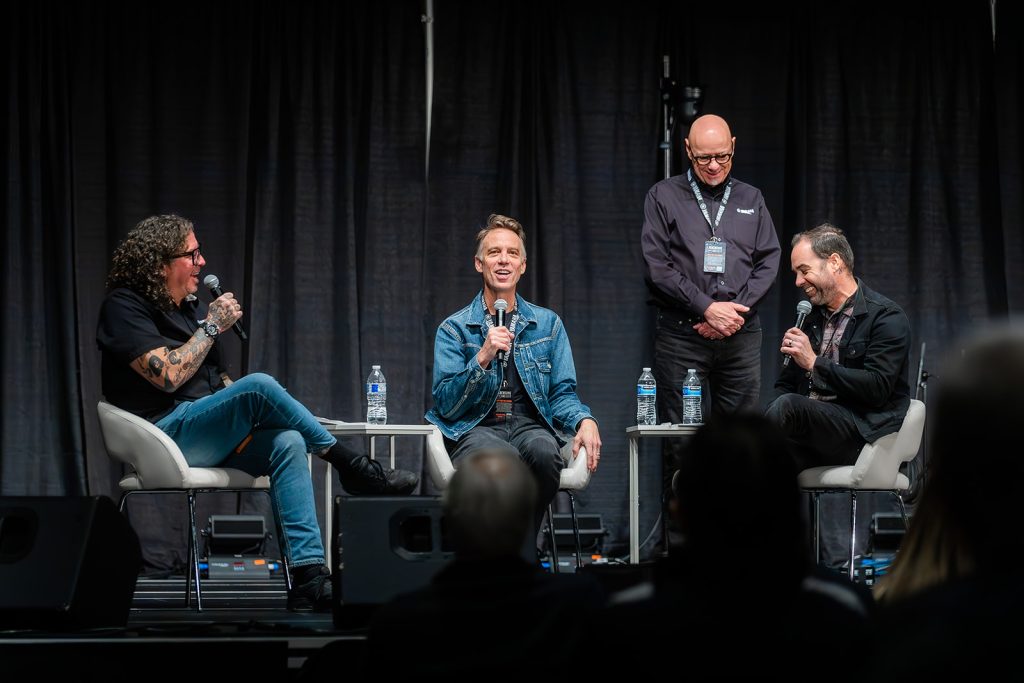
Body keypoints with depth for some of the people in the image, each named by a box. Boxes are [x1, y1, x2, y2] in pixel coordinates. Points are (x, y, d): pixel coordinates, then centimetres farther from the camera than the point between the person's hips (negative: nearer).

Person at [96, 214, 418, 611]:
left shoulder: (191, 308, 20)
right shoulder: (124, 307, -4)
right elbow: (169, 376, -18)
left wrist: (245, 420, 2)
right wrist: (211, 327, -10)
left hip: (206, 438, 8)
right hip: (168, 433, -8)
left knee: (288, 443, -22)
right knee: (259, 386, -29)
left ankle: (307, 575, -32)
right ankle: (351, 467, -17)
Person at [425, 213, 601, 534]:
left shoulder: (547, 324, 16)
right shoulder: (454, 328, 9)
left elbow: (562, 393, 12)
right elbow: (446, 404, -1)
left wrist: (584, 420, -10)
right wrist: (483, 358, -14)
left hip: (528, 426, 2)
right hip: (474, 428, -2)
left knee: (543, 451, -36)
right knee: (501, 457, -39)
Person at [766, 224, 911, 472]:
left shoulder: (887, 317, -2)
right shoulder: (814, 317, 22)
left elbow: (877, 388, -13)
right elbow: (786, 384, 23)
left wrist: (814, 363, -11)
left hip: (863, 431, -6)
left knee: (787, 405, -32)